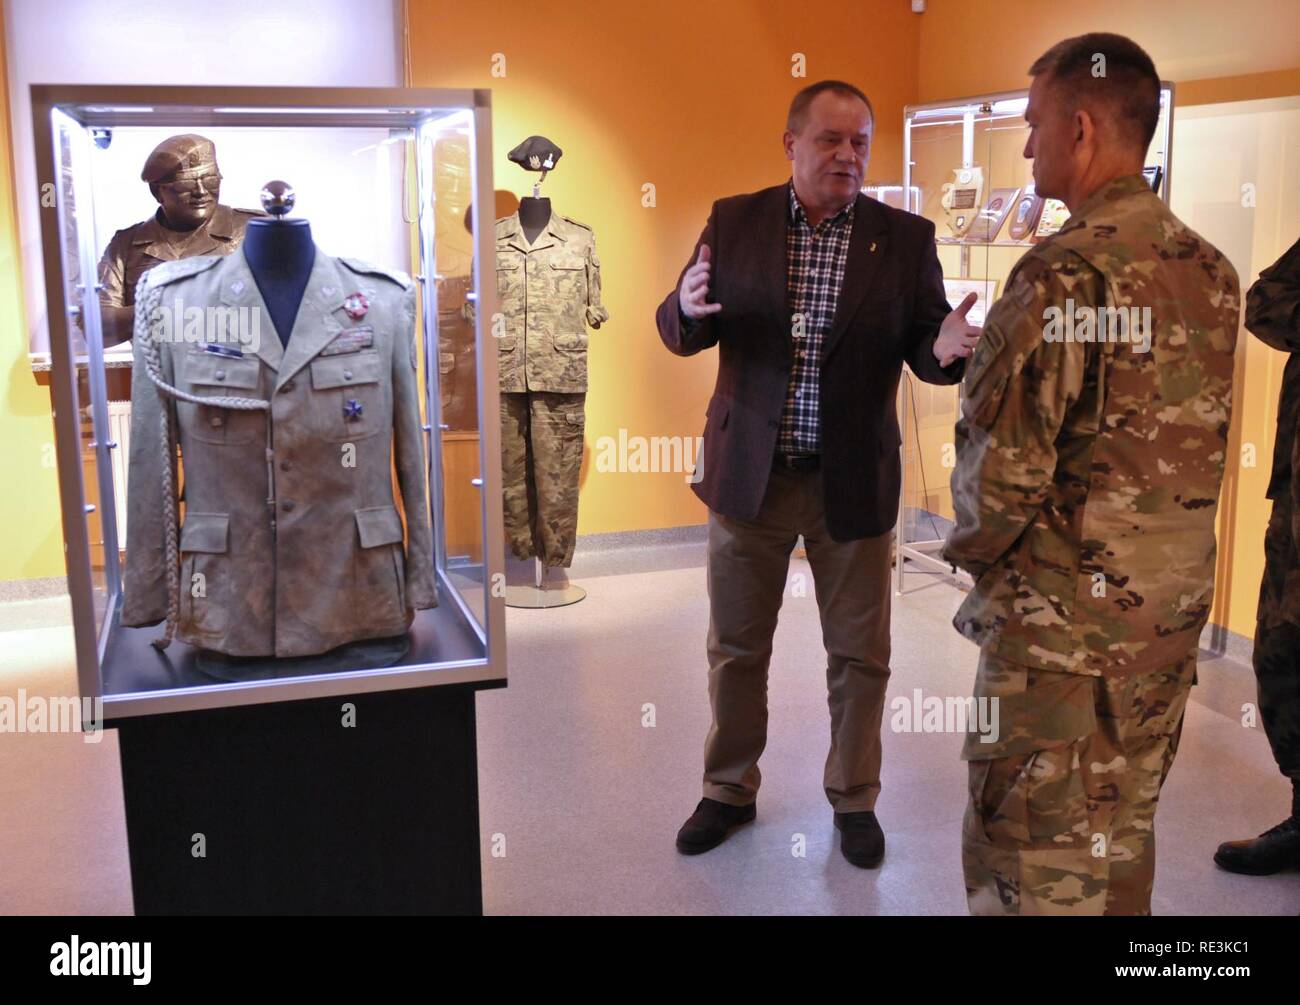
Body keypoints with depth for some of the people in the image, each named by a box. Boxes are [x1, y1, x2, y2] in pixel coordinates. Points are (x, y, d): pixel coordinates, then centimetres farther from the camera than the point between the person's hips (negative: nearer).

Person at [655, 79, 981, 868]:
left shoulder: (906, 238, -2)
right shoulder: (734, 221, -1)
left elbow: (924, 347, -4)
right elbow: (685, 334, 0)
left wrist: (943, 350, -28)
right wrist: (687, 306, -24)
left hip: (853, 479, 0)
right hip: (749, 472, 1)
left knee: (860, 654, 10)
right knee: (737, 646, 13)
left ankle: (855, 798, 31)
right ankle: (730, 789, 33)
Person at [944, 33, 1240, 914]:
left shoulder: (1066, 273, -19)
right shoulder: (1211, 270, 6)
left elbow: (1003, 461, -19)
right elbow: (1199, 441, 13)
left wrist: (975, 553, -2)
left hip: (1065, 618, -7)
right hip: (1176, 607, 8)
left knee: (1036, 862, 5)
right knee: (1124, 832, 21)